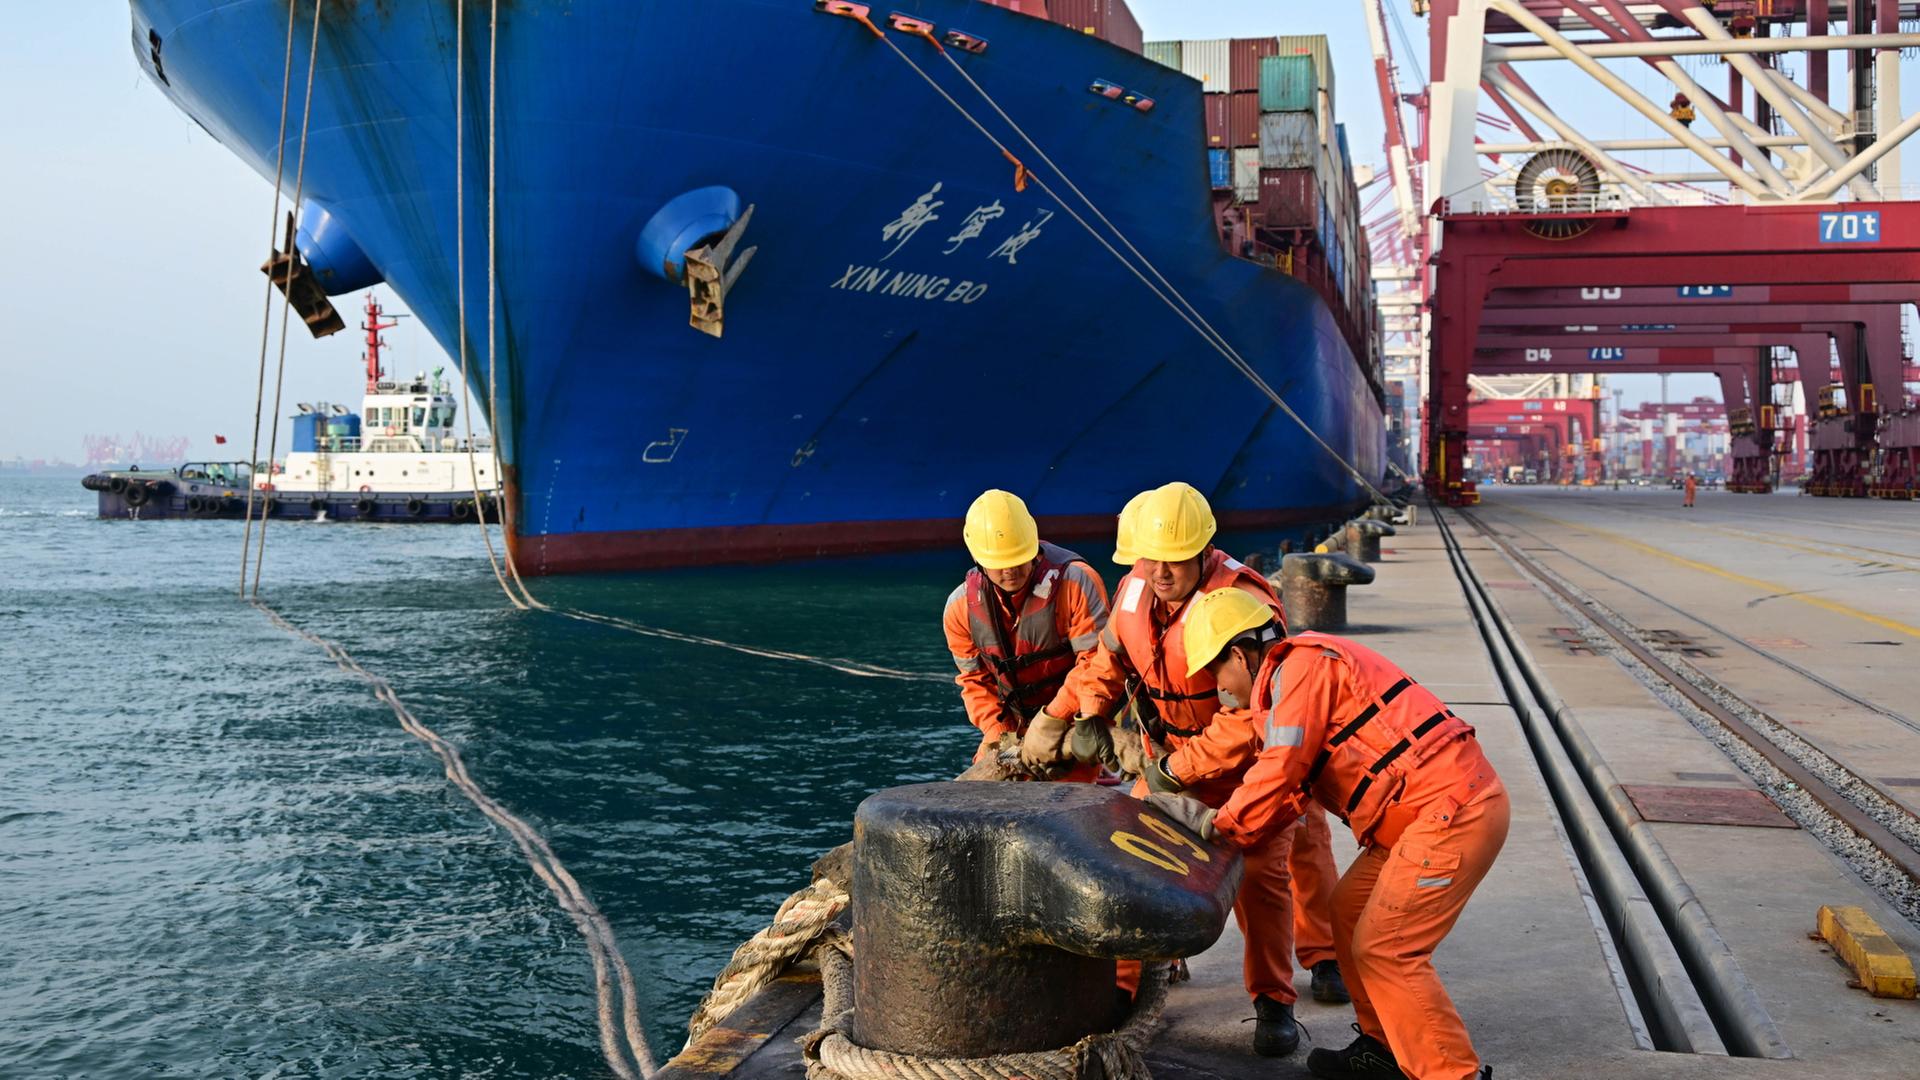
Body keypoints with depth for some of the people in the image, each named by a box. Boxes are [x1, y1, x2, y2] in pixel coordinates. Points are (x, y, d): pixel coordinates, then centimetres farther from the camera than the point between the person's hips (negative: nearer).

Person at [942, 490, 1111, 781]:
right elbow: (976, 681, 3)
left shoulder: (1076, 582, -22)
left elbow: (1096, 662, -23)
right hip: (1012, 726, 5)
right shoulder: (961, 607, -7)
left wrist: (1052, 720, -25)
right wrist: (997, 733, -10)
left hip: (1072, 723, -4)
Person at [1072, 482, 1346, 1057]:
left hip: (1248, 761, -5)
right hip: (1165, 754, 6)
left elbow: (1250, 717, -33)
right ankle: (1116, 985, 19)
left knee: (1260, 874, -7)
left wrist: (1178, 769, -29)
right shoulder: (1135, 588, -10)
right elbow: (1110, 657, 10)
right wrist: (1090, 716, -4)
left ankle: (1274, 1003, 11)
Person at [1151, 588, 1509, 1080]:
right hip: (1444, 805, 10)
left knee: (1382, 948, -7)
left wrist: (1214, 823, -3)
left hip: (1453, 811, -10)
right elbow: (1292, 790, 16)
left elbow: (1279, 773, -15)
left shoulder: (1302, 665, -11)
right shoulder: (1302, 671, 20)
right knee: (1349, 911, 16)